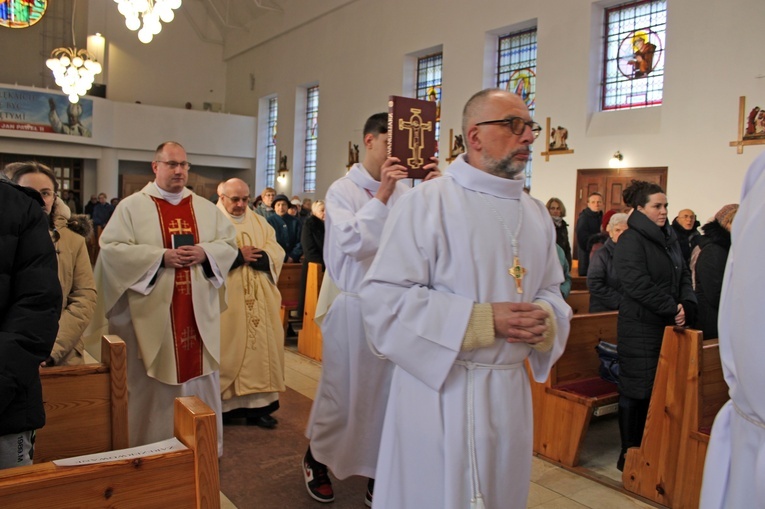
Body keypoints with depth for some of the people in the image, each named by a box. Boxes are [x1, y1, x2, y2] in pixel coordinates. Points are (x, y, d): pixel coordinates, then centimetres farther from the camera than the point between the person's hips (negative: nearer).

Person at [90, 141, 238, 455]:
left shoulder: (205, 208, 11)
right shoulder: (132, 206, 0)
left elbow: (229, 244, 8)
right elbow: (111, 249, -9)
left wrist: (204, 253, -12)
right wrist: (160, 257, -17)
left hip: (199, 312, 3)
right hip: (153, 313, -3)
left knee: (201, 376, 10)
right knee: (153, 382, 5)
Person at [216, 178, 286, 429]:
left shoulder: (260, 222, 16)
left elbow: (276, 252, 4)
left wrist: (250, 256, -12)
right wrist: (239, 255, -13)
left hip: (258, 301, 5)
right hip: (226, 301, -4)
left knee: (260, 345, 3)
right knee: (227, 348, -3)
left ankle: (257, 404, 10)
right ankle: (223, 404, 7)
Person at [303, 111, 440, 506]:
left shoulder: (403, 191, 3)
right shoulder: (343, 190, -6)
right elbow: (354, 243, -20)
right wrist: (381, 195, -25)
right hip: (354, 306, -3)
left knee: (387, 392, 10)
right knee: (342, 391, 10)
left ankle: (376, 474, 28)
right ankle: (315, 459, 36)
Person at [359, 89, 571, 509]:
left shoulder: (536, 214, 8)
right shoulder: (426, 203, -12)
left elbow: (550, 291, 14)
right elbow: (383, 299, -17)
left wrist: (545, 319, -10)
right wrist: (482, 320, -21)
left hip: (511, 391, 6)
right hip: (438, 388, -6)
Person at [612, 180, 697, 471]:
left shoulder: (669, 237, 15)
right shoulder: (631, 240, -11)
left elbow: (683, 275, 16)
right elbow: (637, 284, -20)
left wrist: (687, 303, -3)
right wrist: (672, 309, -15)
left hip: (667, 326, 8)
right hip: (640, 328, -8)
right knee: (637, 392, -1)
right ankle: (629, 455, 11)